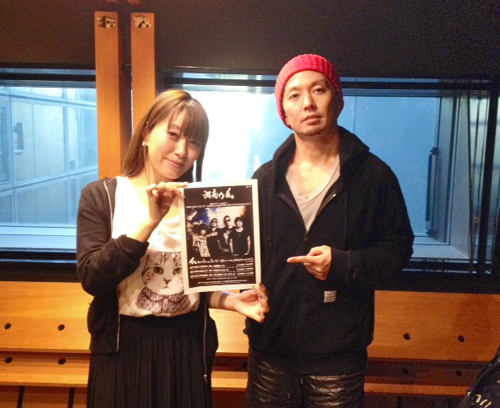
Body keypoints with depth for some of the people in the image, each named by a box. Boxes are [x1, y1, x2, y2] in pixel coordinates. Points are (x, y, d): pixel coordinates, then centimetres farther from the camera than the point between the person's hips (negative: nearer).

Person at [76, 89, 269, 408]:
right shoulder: (101, 196, -5)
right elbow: (92, 278, -17)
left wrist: (233, 301, -10)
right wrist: (150, 221, -24)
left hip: (189, 347, 3)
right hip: (124, 349, -2)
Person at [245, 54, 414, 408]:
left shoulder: (373, 174, -5)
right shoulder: (265, 179, 3)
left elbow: (398, 246, -1)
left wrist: (343, 265, -16)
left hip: (338, 350, -2)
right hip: (270, 343, 3)